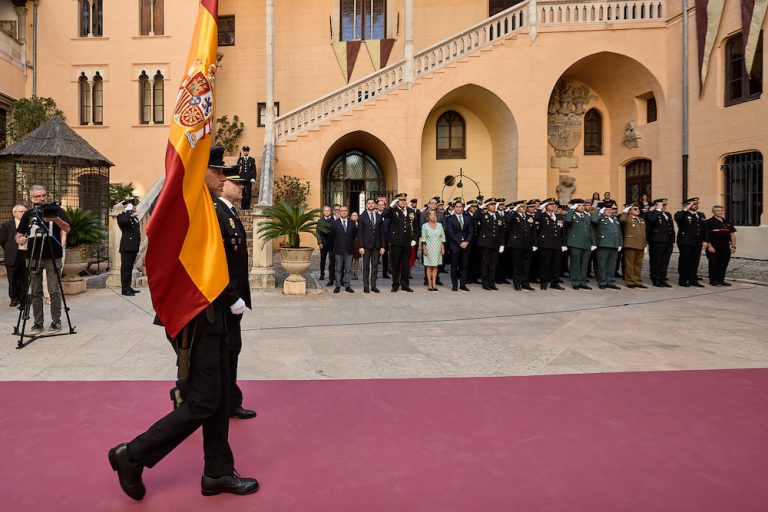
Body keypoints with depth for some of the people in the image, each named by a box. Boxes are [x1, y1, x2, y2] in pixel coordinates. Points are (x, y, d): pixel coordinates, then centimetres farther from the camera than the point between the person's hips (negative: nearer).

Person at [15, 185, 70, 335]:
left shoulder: (57, 210, 1)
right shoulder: (28, 215, 11)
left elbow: (67, 229, -12)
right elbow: (18, 234, 13)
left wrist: (56, 218, -29)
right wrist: (19, 239, -10)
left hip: (53, 257, -3)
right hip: (34, 258, 3)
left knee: (54, 291, -2)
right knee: (36, 292, 6)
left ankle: (56, 321, 7)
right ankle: (38, 322, 13)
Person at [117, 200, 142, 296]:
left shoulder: (134, 218, 19)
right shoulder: (121, 216, -6)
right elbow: (125, 221, -31)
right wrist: (128, 211, -17)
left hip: (134, 247, 8)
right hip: (127, 247, -8)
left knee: (130, 267, 13)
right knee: (125, 268, -5)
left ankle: (129, 286, 19)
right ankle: (125, 289, -3)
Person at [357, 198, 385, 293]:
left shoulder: (379, 216, 8)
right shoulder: (362, 217, 0)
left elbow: (382, 232, 7)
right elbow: (360, 233, -3)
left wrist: (382, 246, 2)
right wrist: (360, 246, -10)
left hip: (376, 245, 3)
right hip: (366, 245, -3)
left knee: (375, 266, 6)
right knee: (366, 266, 3)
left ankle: (373, 285, 14)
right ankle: (366, 286, 10)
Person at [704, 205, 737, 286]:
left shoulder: (727, 222, 16)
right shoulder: (709, 222, -3)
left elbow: (732, 234, 18)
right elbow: (706, 235, -9)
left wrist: (733, 246, 11)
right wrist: (709, 246, -15)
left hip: (725, 247, 6)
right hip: (714, 247, -6)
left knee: (724, 264, 7)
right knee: (713, 264, -2)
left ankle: (721, 280, 17)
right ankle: (713, 280, 6)